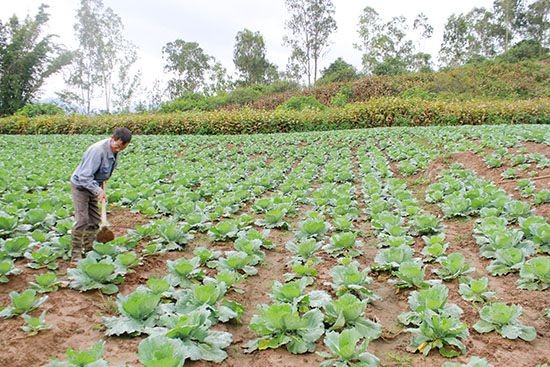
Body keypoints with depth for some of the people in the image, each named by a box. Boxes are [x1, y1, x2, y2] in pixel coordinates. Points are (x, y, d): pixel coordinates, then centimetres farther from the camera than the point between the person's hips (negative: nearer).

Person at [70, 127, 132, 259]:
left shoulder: (114, 150, -7)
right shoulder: (98, 150, -33)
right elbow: (84, 176, -33)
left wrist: (102, 185, 6)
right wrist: (98, 190, -36)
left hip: (92, 185, 8)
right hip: (80, 185, -8)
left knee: (94, 220, 11)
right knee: (82, 220, -10)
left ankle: (88, 249, 23)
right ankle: (76, 254, -1)